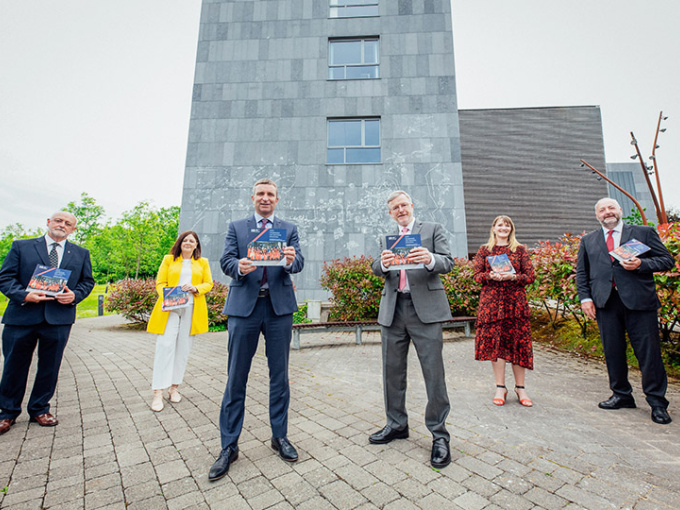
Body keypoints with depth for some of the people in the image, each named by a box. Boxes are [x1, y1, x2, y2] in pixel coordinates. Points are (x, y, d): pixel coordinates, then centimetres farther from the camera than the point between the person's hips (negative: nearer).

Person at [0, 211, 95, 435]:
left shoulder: (81, 254, 11)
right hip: (22, 316, -1)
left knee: (49, 367, 11)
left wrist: (74, 296, -8)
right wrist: (23, 295, -16)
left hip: (59, 318, 1)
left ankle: (39, 409, 29)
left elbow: (88, 281, 12)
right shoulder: (21, 246, 6)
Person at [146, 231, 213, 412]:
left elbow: (209, 284, 9)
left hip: (191, 310, 1)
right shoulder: (168, 259, 11)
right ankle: (158, 392, -2)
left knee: (183, 348, 4)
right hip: (170, 308, -1)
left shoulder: (203, 262, 13)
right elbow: (160, 283, 6)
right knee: (165, 346, -8)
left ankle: (174, 387, 16)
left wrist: (195, 288, -11)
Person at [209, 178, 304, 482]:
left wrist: (291, 260, -26)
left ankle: (280, 436, 28)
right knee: (235, 378, 6)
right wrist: (239, 266, -23)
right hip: (244, 306, 0)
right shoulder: (236, 227, 12)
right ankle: (229, 446, 21)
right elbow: (226, 261, 0)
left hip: (279, 306, 1)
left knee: (279, 375, 11)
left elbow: (298, 263, -2)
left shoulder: (289, 229, 11)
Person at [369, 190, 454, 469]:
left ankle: (439, 435, 16)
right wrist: (383, 263, -19)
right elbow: (375, 268, 5)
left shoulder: (432, 229, 7)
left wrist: (430, 259, -27)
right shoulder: (386, 237, 17)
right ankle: (396, 425, 32)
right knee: (392, 372, 13)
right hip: (393, 310, 4)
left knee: (434, 373, -1)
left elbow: (448, 262, -4)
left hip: (425, 308, -4)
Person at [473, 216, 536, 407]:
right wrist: (491, 276, -14)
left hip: (515, 301, 0)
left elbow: (530, 275, 4)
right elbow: (477, 275, 5)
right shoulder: (484, 250, 9)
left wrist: (512, 276, -14)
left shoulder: (520, 250, 9)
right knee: (495, 341, -1)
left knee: (518, 342, 3)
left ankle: (520, 387, 17)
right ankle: (500, 387, 11)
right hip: (491, 300, 0)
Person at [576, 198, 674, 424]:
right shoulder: (588, 241, 14)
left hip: (639, 301, -2)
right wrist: (585, 298, 3)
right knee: (612, 351, 9)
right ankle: (622, 395, 24)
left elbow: (667, 260, 6)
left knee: (649, 351, 2)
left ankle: (657, 402, 17)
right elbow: (581, 272, 13)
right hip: (605, 303, 2)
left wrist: (641, 264, -14)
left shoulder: (644, 232, 8)